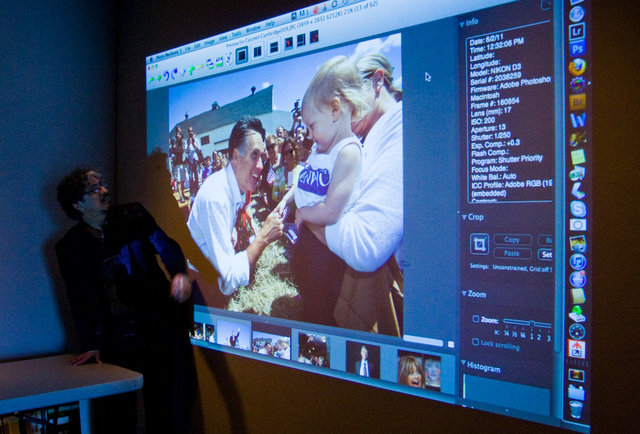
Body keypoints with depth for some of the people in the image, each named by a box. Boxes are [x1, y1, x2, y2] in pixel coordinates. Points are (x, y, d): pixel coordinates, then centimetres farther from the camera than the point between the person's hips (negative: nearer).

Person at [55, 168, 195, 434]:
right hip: (117, 341, 0)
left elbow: (166, 246, 1)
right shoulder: (70, 247, 3)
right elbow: (80, 299, 4)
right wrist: (91, 345, 0)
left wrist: (179, 273, -21)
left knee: (171, 411, 3)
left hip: (161, 329, 0)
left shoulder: (133, 217, 4)